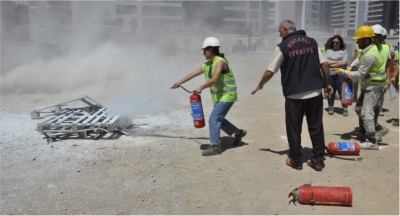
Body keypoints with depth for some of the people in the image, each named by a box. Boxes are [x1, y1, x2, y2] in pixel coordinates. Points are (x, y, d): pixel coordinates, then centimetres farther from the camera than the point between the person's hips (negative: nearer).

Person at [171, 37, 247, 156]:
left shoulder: (220, 61, -19)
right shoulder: (207, 65, 7)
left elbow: (214, 79, -30)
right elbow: (192, 74, 14)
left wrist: (200, 88, -24)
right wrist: (179, 82, 18)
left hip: (227, 96, -9)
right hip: (219, 96, 9)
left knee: (213, 119, -12)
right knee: (218, 119, 17)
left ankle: (215, 147, -4)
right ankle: (239, 132, 34)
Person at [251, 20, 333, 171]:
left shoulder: (283, 47, -5)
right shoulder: (312, 42, 7)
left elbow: (270, 72, -4)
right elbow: (324, 65, 5)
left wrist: (260, 86, 12)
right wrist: (327, 84, 17)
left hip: (294, 95, -4)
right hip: (315, 93, 4)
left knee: (294, 129, 9)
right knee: (316, 127, 12)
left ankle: (296, 161, 19)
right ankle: (318, 161, 19)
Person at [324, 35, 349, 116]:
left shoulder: (344, 51, 4)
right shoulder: (328, 51, 10)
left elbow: (344, 63, -9)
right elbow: (325, 61, -4)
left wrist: (332, 64, -7)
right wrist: (337, 61, -9)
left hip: (340, 74, -2)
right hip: (330, 75, 3)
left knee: (342, 92, -2)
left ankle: (345, 109, 5)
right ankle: (330, 108, 19)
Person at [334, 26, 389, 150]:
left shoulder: (370, 56, -27)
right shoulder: (368, 49, 4)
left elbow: (359, 74, -22)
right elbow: (359, 59, 21)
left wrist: (342, 72, -14)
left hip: (375, 86, -10)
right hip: (369, 85, 10)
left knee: (366, 112, -12)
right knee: (359, 108, 14)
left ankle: (372, 142, -7)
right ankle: (379, 129, 23)